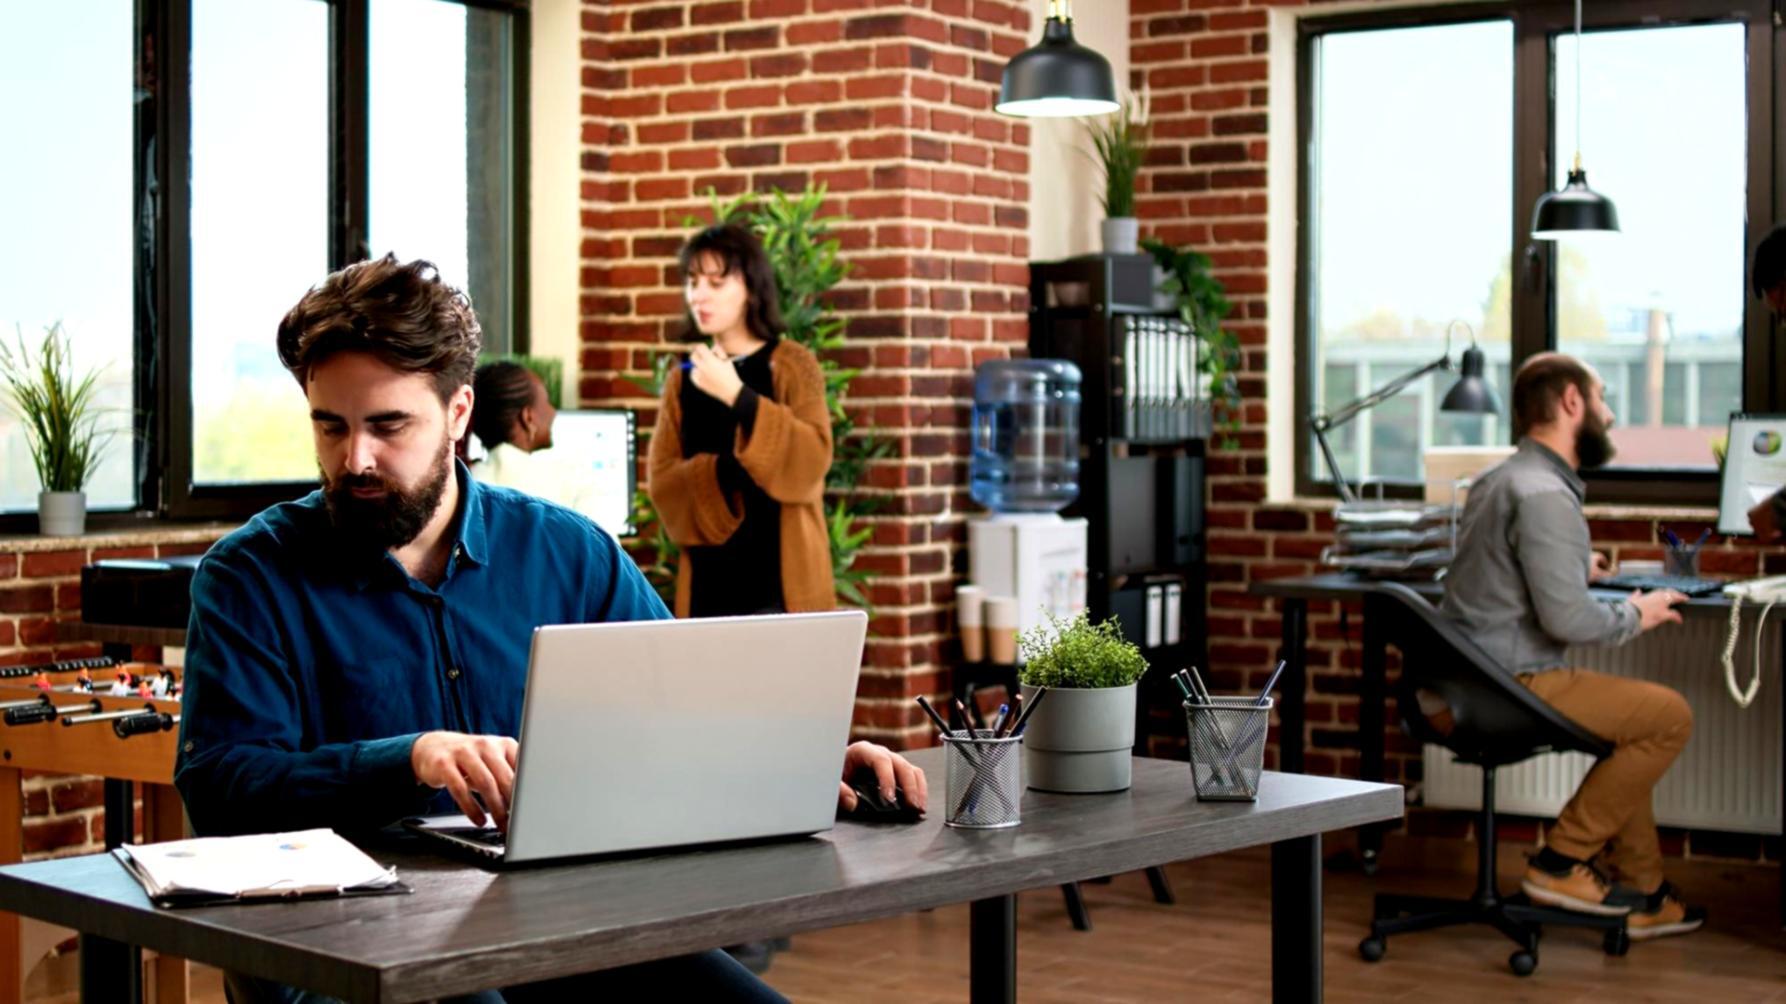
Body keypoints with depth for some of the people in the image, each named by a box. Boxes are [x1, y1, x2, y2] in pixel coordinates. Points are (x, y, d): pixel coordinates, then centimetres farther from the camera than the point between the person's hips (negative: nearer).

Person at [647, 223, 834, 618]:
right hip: (708, 586, 4)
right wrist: (725, 471, -15)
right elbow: (663, 482, 4)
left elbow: (812, 461, -13)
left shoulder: (792, 365, 1)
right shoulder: (682, 380, 12)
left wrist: (736, 395, -19)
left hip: (782, 584, -3)